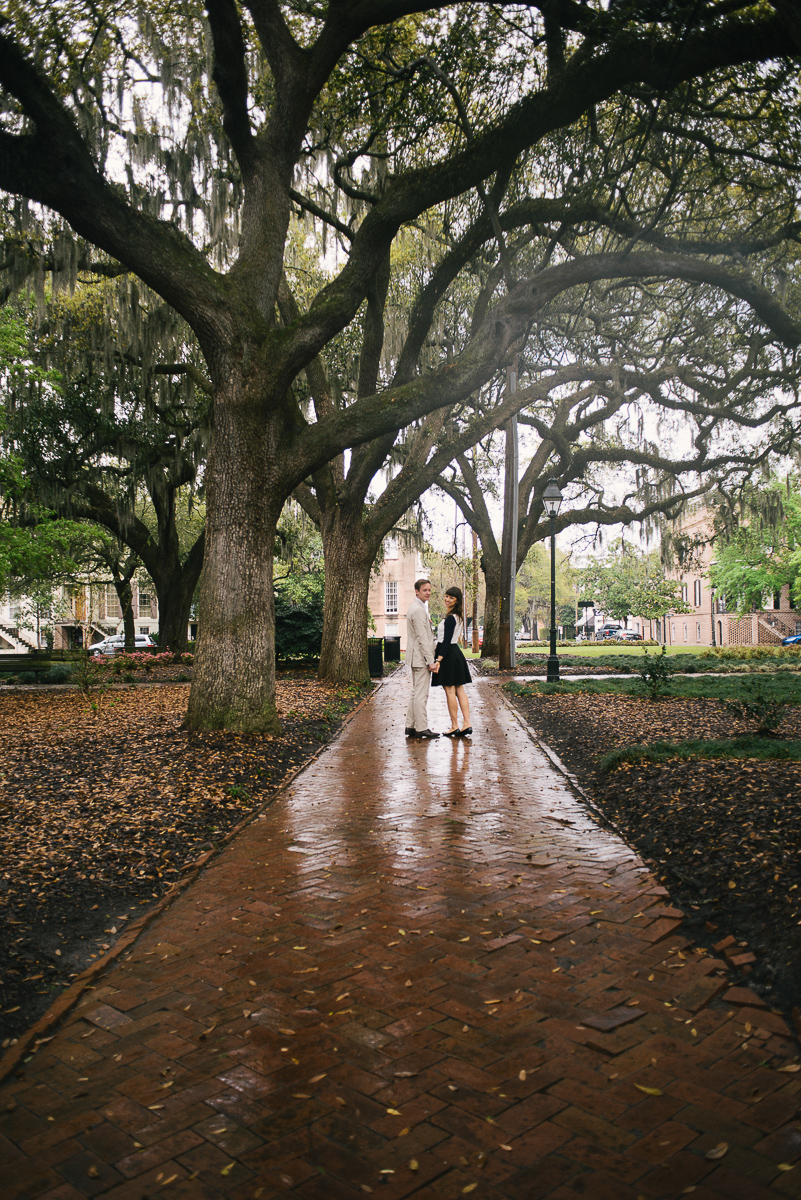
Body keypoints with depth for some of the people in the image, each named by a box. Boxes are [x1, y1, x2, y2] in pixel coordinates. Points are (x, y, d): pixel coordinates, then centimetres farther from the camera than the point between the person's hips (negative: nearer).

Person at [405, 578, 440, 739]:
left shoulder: (415, 607, 16)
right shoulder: (418, 610, -17)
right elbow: (422, 638, -21)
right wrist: (430, 661, -20)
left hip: (416, 658, 11)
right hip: (421, 657, -11)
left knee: (416, 692, 14)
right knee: (421, 694, -6)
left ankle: (410, 726, 19)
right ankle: (421, 728, -2)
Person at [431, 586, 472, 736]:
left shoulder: (451, 618, -16)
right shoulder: (458, 616, 14)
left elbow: (446, 641, -20)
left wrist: (439, 659, -22)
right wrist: (438, 654, 20)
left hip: (448, 655, -10)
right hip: (456, 654, 10)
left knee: (450, 691, -3)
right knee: (459, 690, 8)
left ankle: (455, 727, 3)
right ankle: (467, 724, 7)